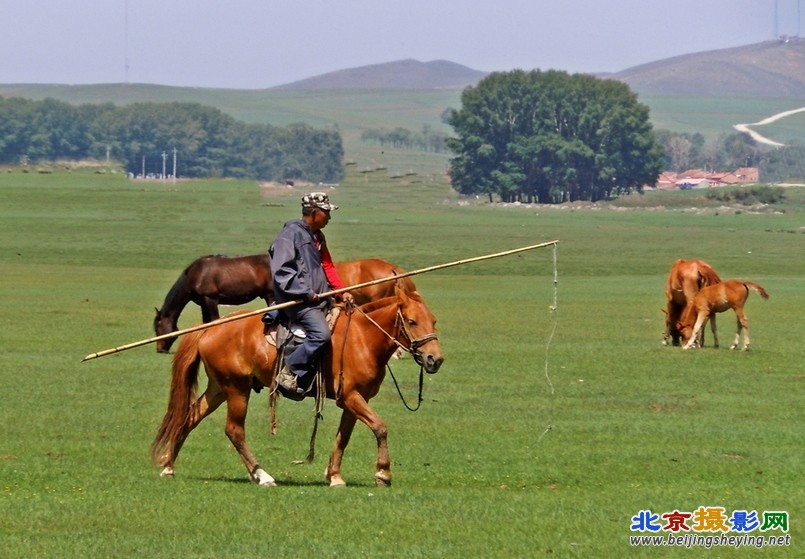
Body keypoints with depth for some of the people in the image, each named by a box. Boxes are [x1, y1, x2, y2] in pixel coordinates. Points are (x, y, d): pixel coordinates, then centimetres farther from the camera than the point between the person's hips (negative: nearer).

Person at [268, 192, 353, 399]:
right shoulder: (291, 234, -9)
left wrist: (342, 290, 5)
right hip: (298, 300, -10)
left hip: (319, 299, 10)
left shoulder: (318, 237, 18)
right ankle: (289, 373, -19)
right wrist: (305, 293, -17)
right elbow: (281, 271, -15)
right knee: (321, 333, -29)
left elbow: (328, 266, 20)